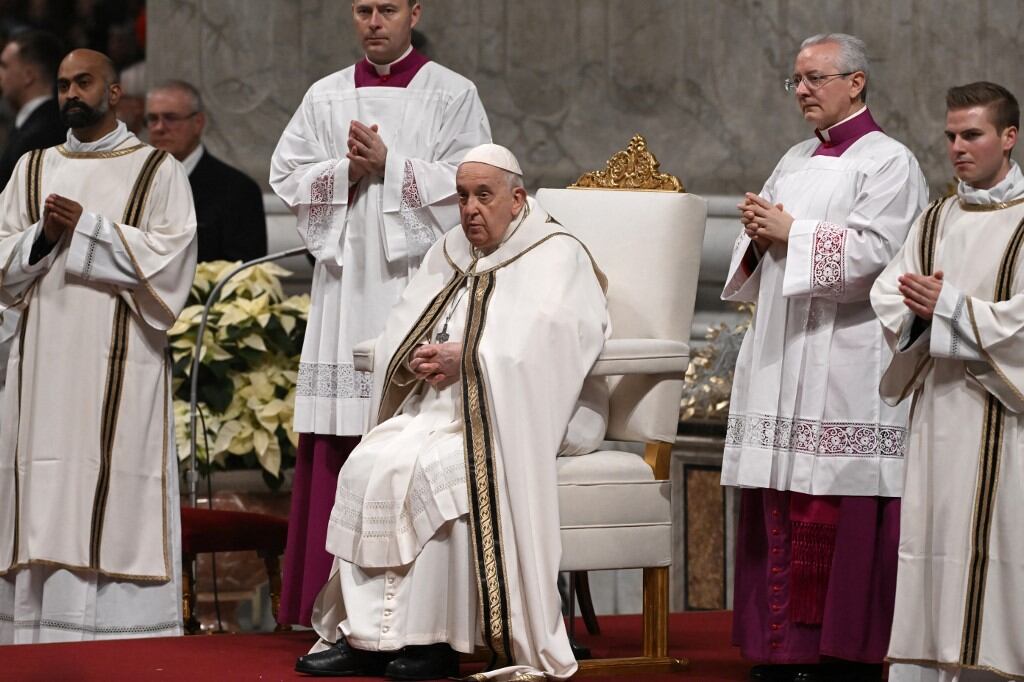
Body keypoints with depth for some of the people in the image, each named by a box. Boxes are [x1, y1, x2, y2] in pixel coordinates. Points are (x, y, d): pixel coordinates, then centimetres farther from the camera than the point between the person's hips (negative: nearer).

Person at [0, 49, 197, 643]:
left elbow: (169, 258, -6)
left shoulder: (158, 171, 6)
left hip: (119, 368, -4)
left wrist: (87, 228, -11)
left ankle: (121, 639, -9)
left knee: (117, 504, -8)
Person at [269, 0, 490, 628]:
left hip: (418, 277, -3)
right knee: (340, 449, -2)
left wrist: (389, 166, -11)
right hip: (346, 282, 3)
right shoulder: (325, 98, 15)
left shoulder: (452, 96, 5)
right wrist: (347, 171, -7)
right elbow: (287, 176, 10)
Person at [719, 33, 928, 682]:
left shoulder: (888, 162, -3)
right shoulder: (796, 161, 21)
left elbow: (873, 252, -16)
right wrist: (759, 236, 1)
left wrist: (791, 234, -11)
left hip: (844, 360, -8)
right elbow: (759, 263, 23)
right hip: (781, 358, 8)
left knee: (834, 513, -9)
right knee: (779, 511, 4)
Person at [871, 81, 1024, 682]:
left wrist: (949, 306, -16)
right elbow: (887, 298, 7)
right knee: (929, 539, 3)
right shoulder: (935, 222, 15)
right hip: (937, 403, 5)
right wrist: (918, 307, -14)